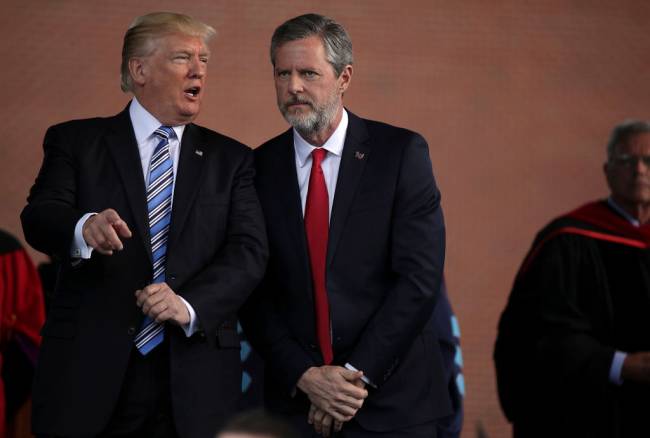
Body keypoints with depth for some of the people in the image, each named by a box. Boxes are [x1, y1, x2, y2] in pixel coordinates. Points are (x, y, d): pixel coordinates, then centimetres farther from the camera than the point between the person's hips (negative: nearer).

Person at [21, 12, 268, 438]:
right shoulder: (76, 141, 6)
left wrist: (190, 305, -19)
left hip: (194, 375, 1)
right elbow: (40, 217, -9)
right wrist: (84, 229, -32)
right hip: (89, 367, -1)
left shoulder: (231, 159, 11)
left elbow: (249, 251, -1)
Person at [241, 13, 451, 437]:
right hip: (296, 399, 2)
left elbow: (420, 277, -10)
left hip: (392, 398, -2)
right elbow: (256, 291, 1)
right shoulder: (260, 167, 3)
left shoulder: (402, 152, -4)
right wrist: (304, 376, -11)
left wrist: (358, 374, -14)